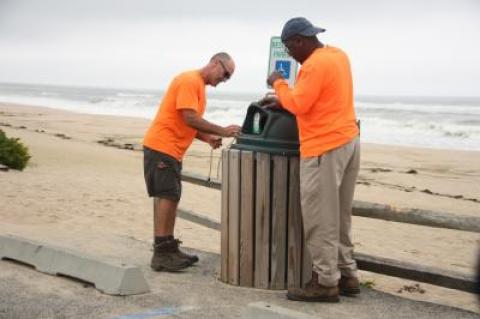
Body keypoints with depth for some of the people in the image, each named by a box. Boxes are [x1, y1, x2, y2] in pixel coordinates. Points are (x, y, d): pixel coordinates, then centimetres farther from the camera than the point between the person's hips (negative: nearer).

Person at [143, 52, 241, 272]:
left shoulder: (199, 85, 18)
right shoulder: (189, 80, -13)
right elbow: (189, 118, -21)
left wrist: (208, 138, 3)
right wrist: (222, 131, -19)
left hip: (172, 150, 10)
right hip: (161, 146, -10)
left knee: (171, 198, 11)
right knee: (166, 197, -11)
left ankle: (169, 249, 17)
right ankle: (161, 255, -11)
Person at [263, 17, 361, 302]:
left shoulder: (315, 64, -17)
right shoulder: (337, 55, 14)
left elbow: (299, 105, -18)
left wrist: (279, 84, -3)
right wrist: (283, 99, 18)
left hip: (326, 147, -10)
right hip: (348, 140, 10)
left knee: (320, 220, -4)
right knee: (339, 217, 16)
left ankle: (326, 283, 1)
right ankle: (347, 275, 21)